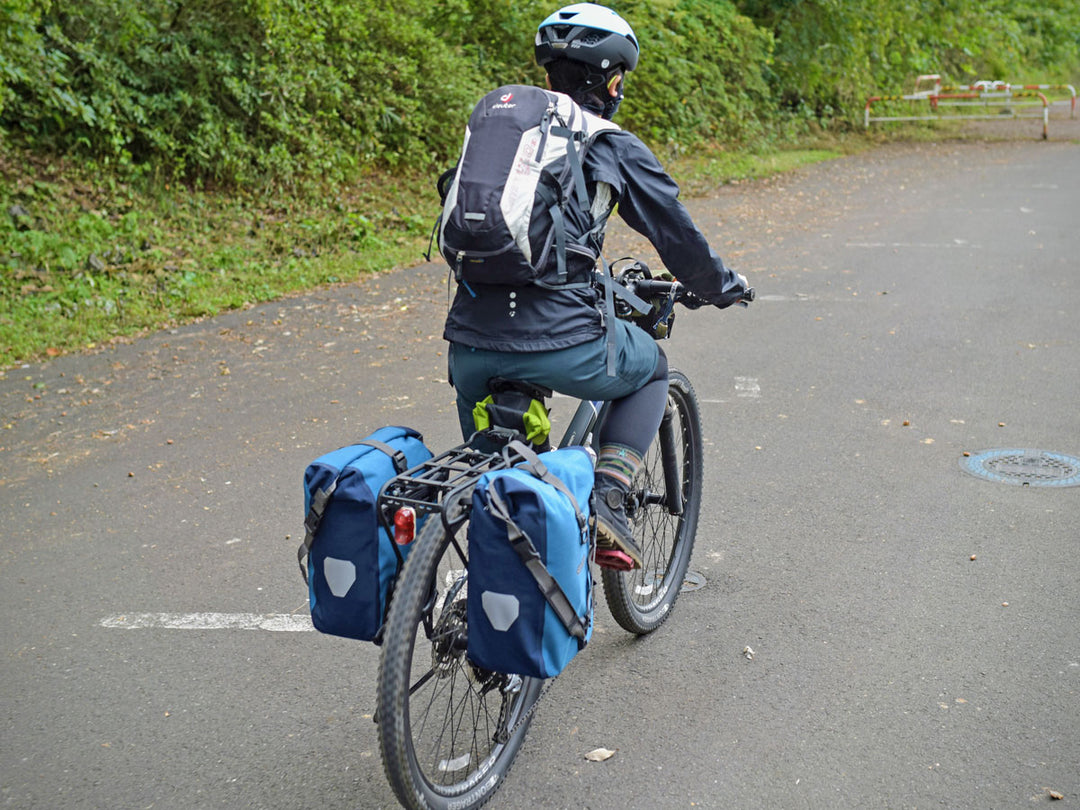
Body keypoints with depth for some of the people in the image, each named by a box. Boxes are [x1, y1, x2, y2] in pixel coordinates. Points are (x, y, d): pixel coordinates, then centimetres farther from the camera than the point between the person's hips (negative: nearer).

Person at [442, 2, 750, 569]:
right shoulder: (616, 148, 5)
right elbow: (678, 236, 13)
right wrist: (724, 288, 34)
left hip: (469, 342, 5)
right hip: (560, 342, -4)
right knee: (651, 369, 26)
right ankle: (606, 503, 11)